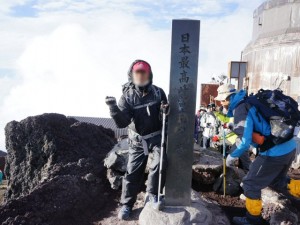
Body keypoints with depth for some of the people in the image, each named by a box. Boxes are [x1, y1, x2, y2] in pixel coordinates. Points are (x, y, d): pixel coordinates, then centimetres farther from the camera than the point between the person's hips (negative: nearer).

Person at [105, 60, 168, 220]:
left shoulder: (158, 92, -7)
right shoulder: (127, 96, -10)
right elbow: (122, 123, -20)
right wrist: (114, 108, -38)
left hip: (157, 136, 0)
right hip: (137, 139, 0)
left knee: (160, 163, -23)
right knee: (133, 172, 4)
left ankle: (152, 194, 1)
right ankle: (126, 204, 21)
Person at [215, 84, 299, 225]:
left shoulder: (240, 108, -15)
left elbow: (244, 140, -20)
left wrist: (232, 156, -4)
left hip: (275, 152, -9)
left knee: (250, 185, 8)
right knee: (276, 181, 29)